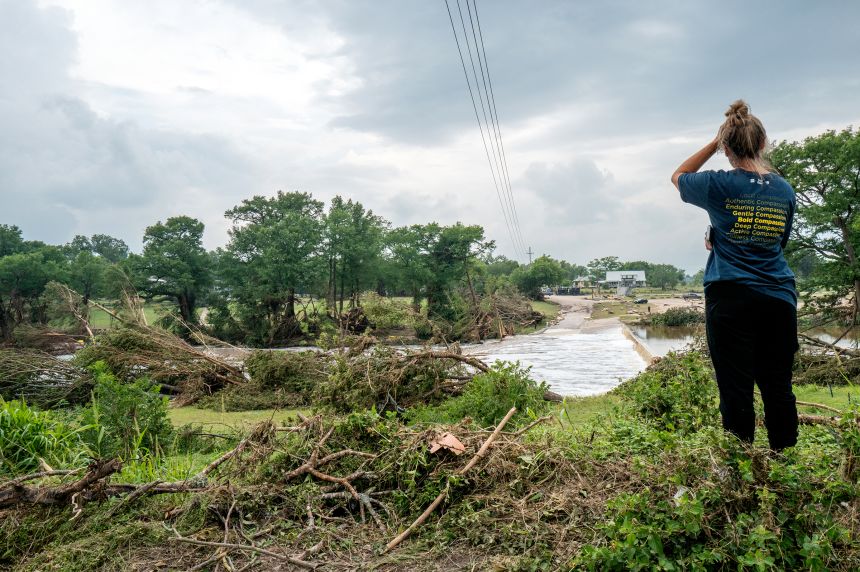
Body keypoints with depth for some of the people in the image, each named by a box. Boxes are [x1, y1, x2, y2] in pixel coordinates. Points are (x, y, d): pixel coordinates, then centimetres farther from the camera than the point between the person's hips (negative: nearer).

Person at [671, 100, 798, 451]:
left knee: (736, 389, -1)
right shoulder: (784, 190, 8)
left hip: (731, 299, -4)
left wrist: (713, 144, 13)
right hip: (779, 299, 5)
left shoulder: (720, 185, -6)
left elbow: (678, 177, 14)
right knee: (778, 388, 12)